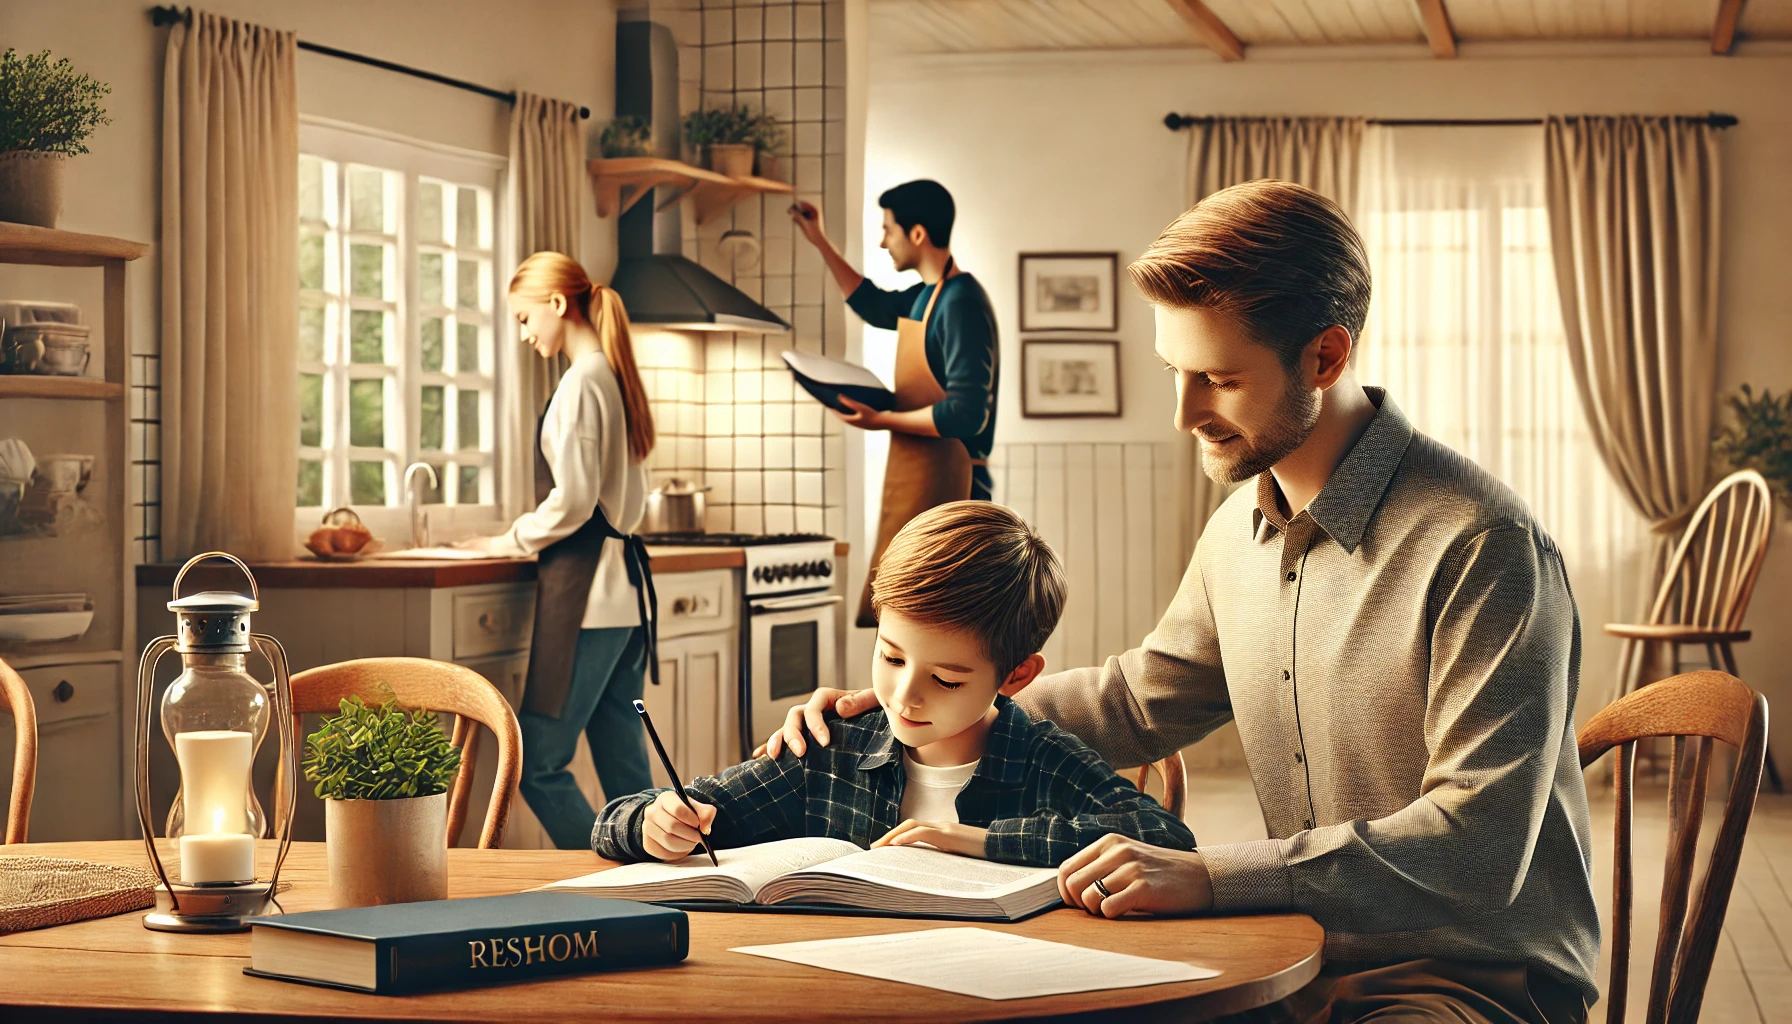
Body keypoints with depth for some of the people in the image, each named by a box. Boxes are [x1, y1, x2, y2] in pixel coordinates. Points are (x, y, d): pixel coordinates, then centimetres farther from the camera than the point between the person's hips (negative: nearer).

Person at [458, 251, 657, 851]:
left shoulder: (582, 380, -11)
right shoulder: (617, 377, 17)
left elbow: (572, 499, -16)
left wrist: (512, 541, 0)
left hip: (583, 588, -10)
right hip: (623, 585, 10)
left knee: (539, 763, -6)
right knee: (624, 766, 9)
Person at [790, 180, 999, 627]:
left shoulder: (960, 302, -17)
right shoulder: (923, 296, 12)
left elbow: (968, 413, -23)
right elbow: (873, 305, 36)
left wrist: (883, 420, -18)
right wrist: (820, 242, 34)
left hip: (943, 488, -10)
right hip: (916, 485, 10)